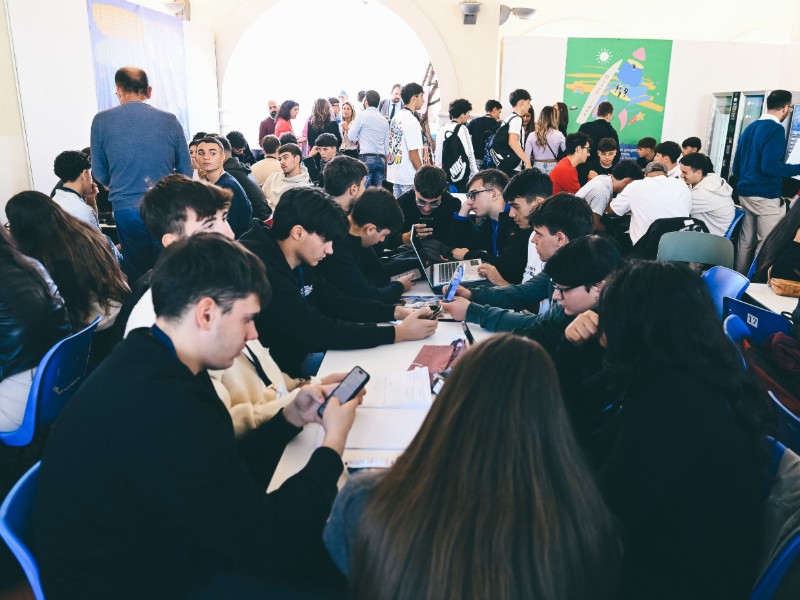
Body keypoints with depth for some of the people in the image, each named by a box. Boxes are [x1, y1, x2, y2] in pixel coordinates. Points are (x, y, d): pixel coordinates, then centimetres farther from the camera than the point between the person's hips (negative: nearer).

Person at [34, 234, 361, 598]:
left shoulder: (150, 361, -4)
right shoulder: (162, 408, -34)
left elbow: (227, 477, 7)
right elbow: (267, 544, -25)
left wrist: (291, 417, 1)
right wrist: (334, 440, -14)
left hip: (154, 555, 8)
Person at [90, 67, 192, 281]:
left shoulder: (101, 121, 1)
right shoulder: (170, 120, 1)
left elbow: (100, 174, 8)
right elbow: (186, 171, 6)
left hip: (127, 210, 0)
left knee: (138, 274, 12)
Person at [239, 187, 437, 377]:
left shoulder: (297, 264, 3)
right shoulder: (265, 271, -26)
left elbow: (336, 302, 10)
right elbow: (317, 332, -26)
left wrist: (397, 312, -1)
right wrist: (398, 333, -20)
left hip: (296, 362, 8)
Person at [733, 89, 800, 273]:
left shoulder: (750, 128, 13)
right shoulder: (776, 129, -11)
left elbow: (736, 164, 17)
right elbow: (769, 166, -21)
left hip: (745, 193, 9)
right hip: (766, 196, -8)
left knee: (746, 240, 12)